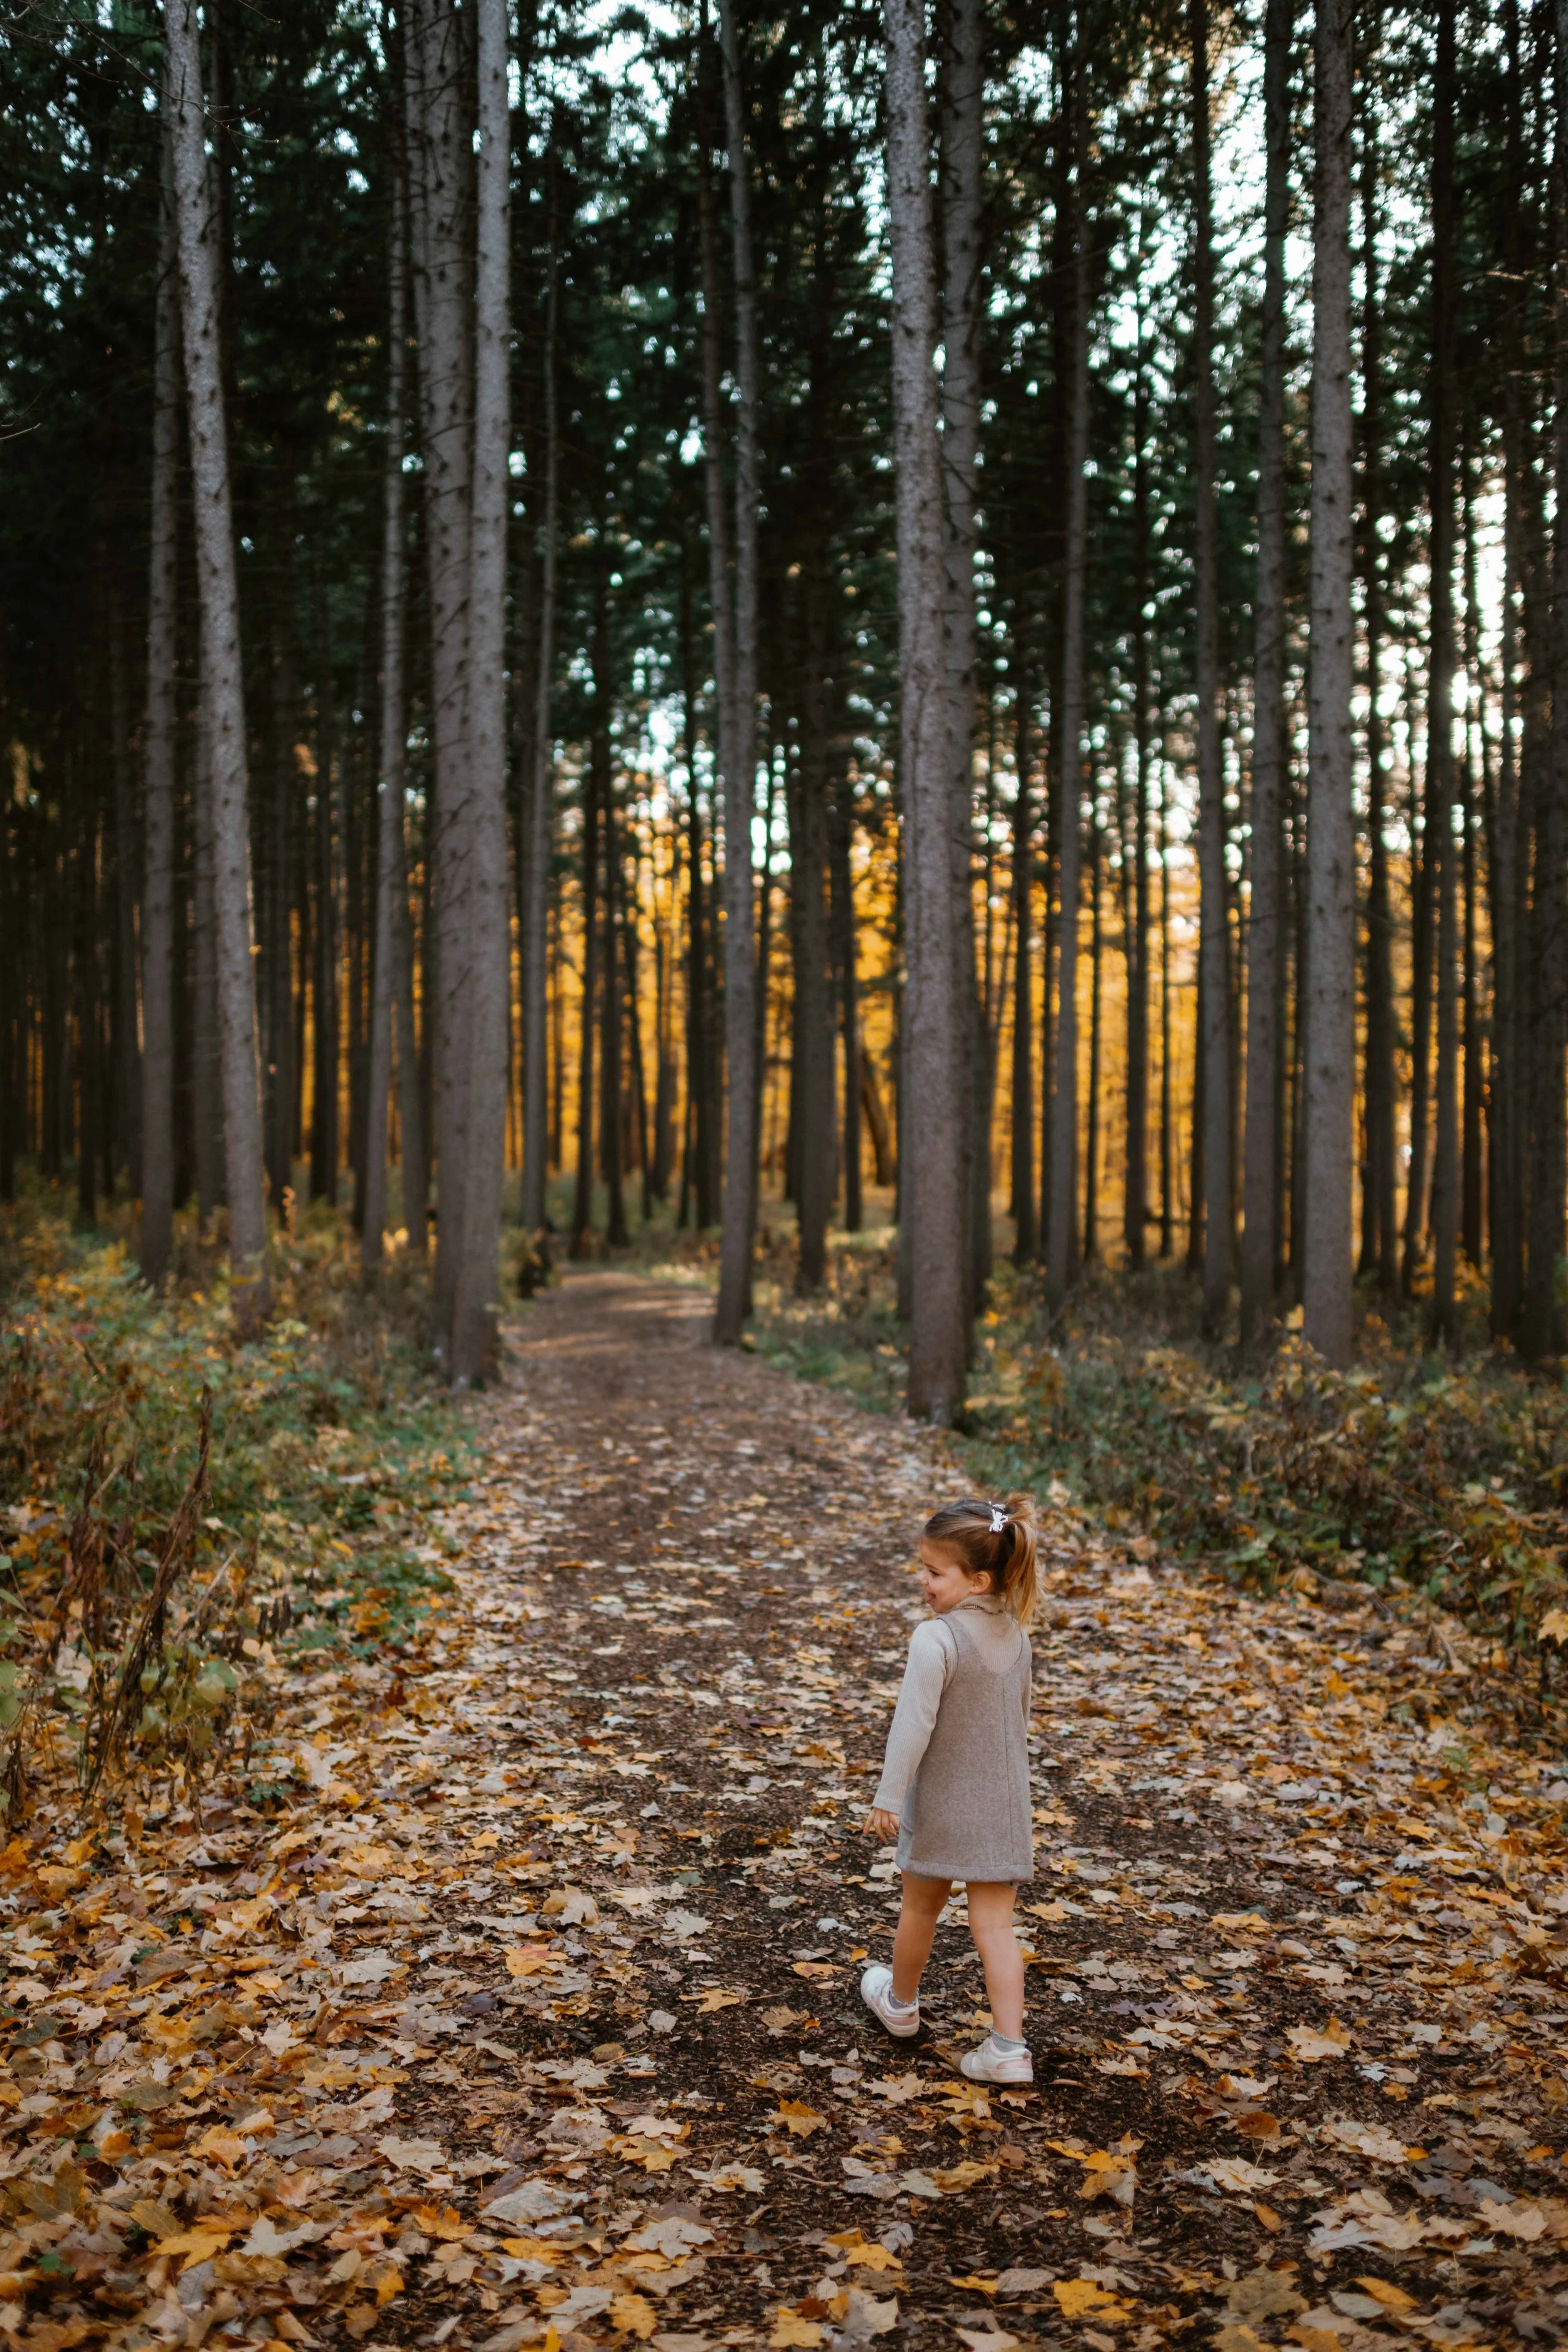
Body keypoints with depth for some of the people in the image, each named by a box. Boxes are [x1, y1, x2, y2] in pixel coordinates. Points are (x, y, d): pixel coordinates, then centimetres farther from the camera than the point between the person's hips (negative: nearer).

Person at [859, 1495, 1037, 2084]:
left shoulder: (936, 1639, -23)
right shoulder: (1015, 1634, 0)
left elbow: (914, 1723, -23)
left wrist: (888, 1797, -17)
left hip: (943, 1800, -5)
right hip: (1002, 1802, 5)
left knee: (920, 1908, 17)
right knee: (994, 1922, 7)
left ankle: (901, 2004, 39)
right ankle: (1008, 2047, 1)